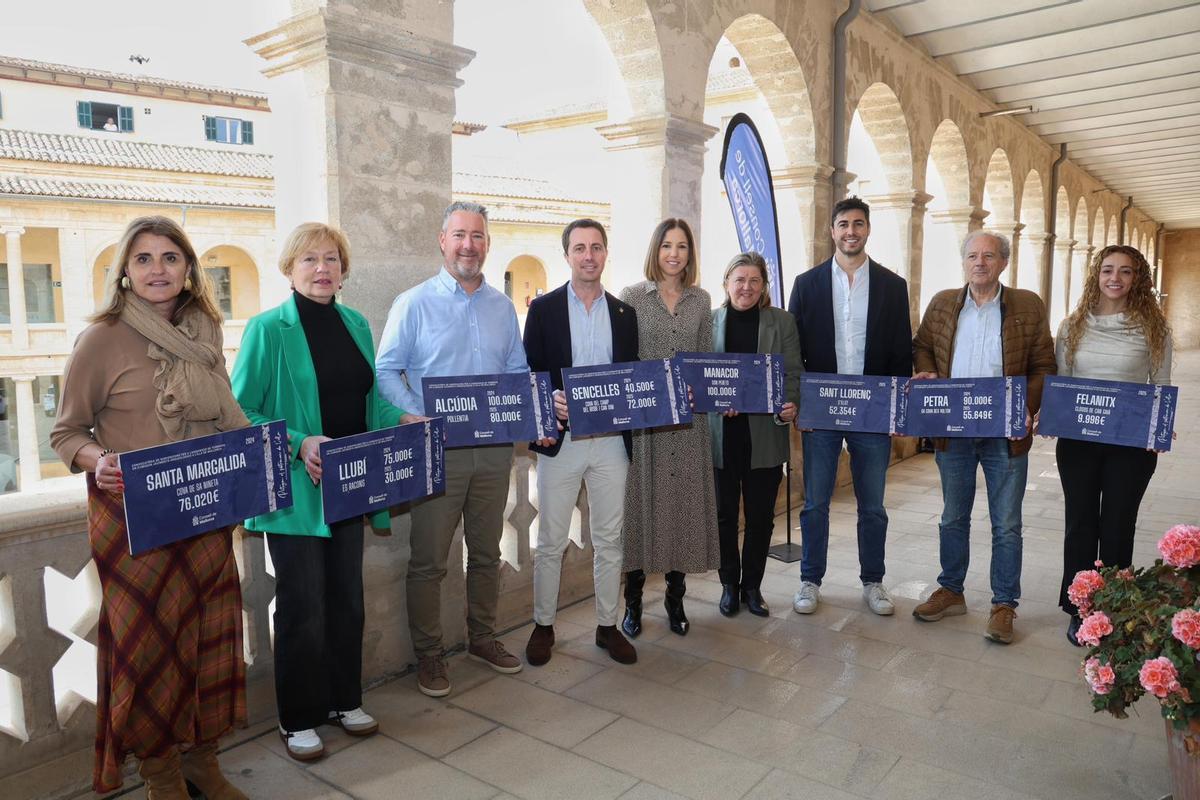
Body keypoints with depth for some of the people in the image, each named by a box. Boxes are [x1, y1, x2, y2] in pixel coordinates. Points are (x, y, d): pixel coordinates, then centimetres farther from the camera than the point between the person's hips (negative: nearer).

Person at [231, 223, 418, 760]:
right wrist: (298, 444, -24)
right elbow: (240, 411, -11)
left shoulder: (356, 325, 9)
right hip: (295, 492, -6)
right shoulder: (268, 329, -10)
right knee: (303, 605, 4)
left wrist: (403, 419, -3)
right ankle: (298, 719, 23)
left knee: (347, 596, 15)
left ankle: (344, 700, 33)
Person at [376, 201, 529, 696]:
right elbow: (386, 371, -4)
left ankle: (483, 638, 33)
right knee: (429, 560, 4)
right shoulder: (414, 303, -3)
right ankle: (428, 654, 20)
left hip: (494, 446, 4)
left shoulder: (502, 307, 10)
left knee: (486, 552, 16)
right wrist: (415, 419, -18)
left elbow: (517, 371, 14)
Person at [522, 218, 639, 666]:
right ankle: (543, 625, 23)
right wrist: (550, 403, -19)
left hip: (612, 442, 3)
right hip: (561, 440, -2)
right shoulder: (544, 309, 1)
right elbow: (529, 374, -1)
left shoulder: (624, 314, 10)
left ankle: (607, 625, 25)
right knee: (550, 542, 7)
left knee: (609, 540, 10)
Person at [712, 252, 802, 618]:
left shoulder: (782, 322, 4)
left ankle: (752, 585, 26)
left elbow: (793, 374, 1)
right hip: (720, 435, 0)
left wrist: (790, 406, -18)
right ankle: (729, 584, 26)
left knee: (761, 515, 10)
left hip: (765, 434, 1)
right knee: (724, 514, 9)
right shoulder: (708, 321, 2)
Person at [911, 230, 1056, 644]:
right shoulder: (942, 304, 4)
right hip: (952, 432, 2)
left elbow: (1044, 367, 0)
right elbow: (921, 346, 14)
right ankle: (950, 591, 30)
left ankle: (1004, 605, 20)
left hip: (1006, 435, -2)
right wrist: (926, 374, -6)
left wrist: (1027, 408, -14)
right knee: (953, 518, 15)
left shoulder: (1028, 307, -2)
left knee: (1006, 525, 7)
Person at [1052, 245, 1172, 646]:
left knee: (1117, 527, 9)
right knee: (1080, 525, 9)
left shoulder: (1153, 328, -1)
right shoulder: (1072, 327, 2)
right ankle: (1079, 611, 23)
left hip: (1131, 444, -1)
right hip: (1077, 441, 1)